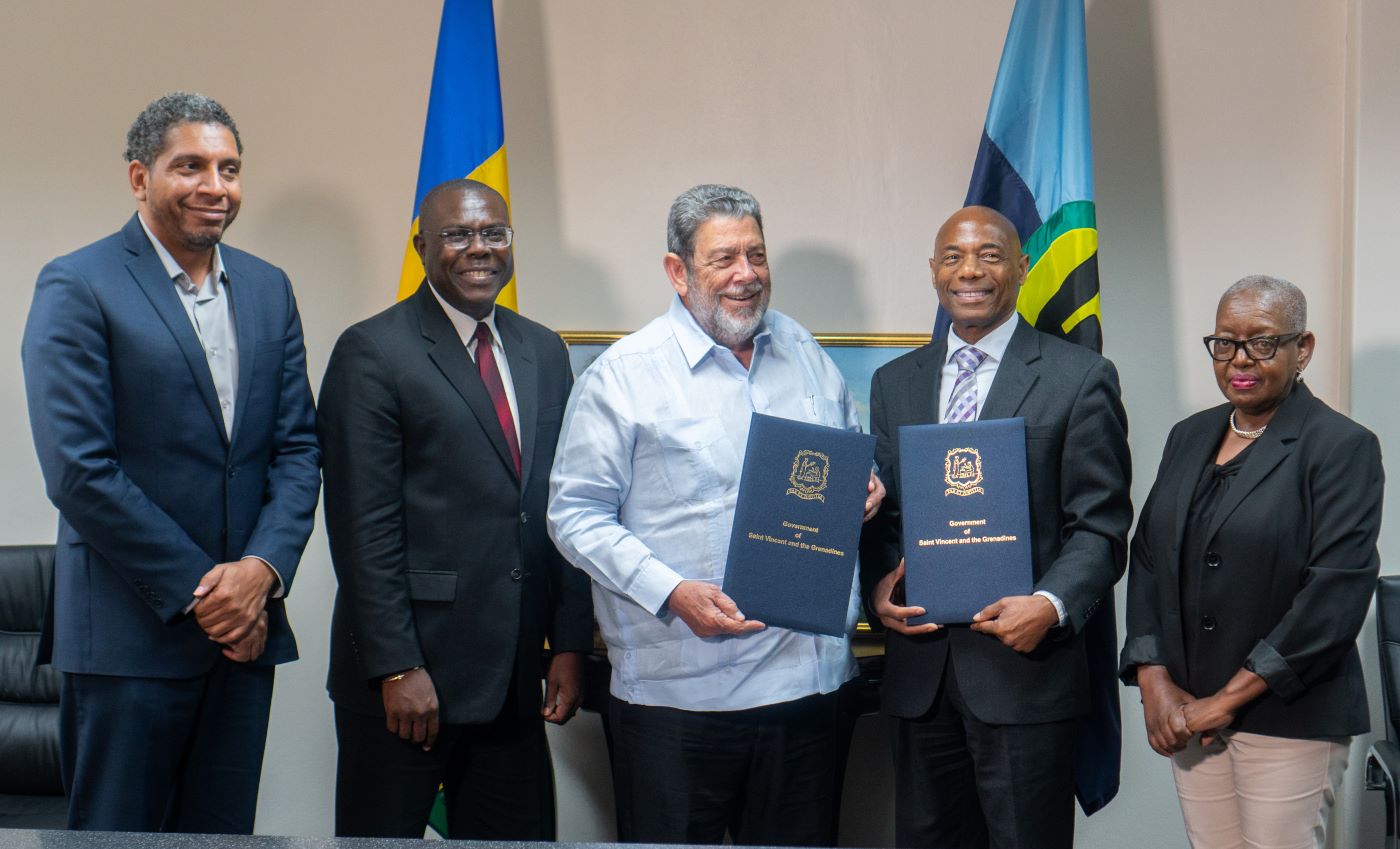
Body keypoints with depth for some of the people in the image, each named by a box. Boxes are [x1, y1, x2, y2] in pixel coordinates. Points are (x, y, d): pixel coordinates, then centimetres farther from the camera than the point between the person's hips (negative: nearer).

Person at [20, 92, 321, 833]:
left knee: (222, 834, 10)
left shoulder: (267, 290, 12)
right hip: (130, 634, -5)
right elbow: (78, 470, -12)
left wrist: (262, 569, -7)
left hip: (246, 626, 5)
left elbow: (298, 447, 9)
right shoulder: (77, 287, -6)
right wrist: (197, 591, -12)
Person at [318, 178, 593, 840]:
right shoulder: (372, 352, -6)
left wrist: (569, 642, 7)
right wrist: (396, 669, -15)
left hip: (515, 677, 5)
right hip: (405, 677, -5)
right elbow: (363, 526, -11)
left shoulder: (543, 352, 13)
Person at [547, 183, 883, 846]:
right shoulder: (624, 374, -5)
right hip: (677, 691, -5)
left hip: (808, 682, 5)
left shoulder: (804, 354, 12)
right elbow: (576, 514, -7)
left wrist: (864, 487, 0)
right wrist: (672, 593, -19)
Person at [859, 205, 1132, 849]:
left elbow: (1100, 525, -4)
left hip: (1024, 664, -4)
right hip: (917, 671, 4)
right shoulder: (895, 382, 14)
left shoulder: (1080, 378, 0)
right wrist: (878, 586, -4)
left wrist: (1050, 605, -20)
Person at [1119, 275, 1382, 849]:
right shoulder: (1188, 438, 12)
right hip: (1187, 713, 5)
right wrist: (1154, 682, -2)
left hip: (1289, 717, -5)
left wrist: (1228, 699, -14)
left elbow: (1336, 593, -15)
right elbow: (1148, 558, 12)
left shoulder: (1343, 447, -7)